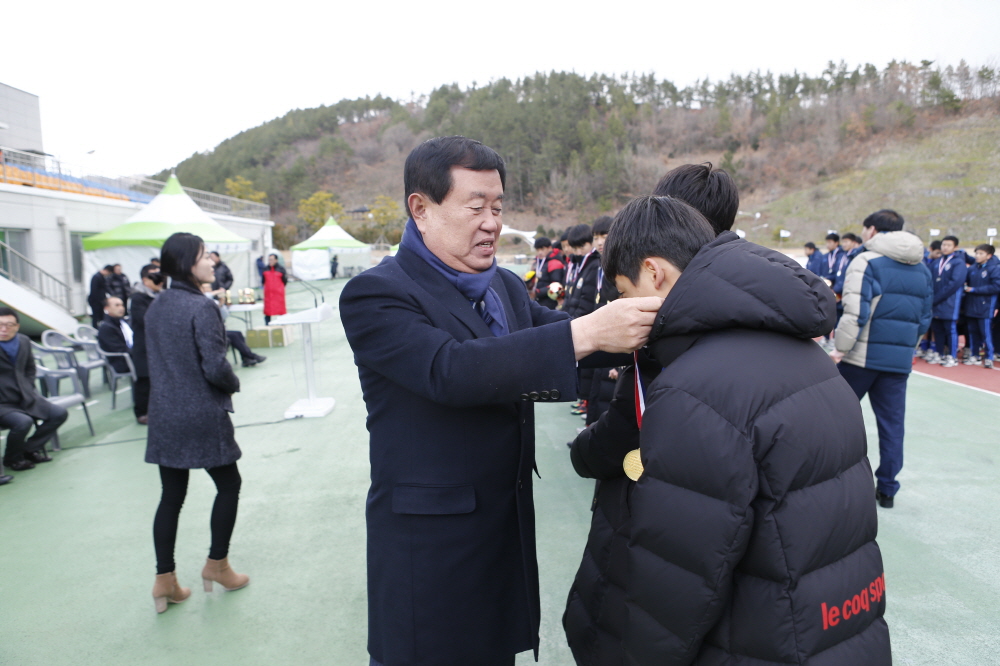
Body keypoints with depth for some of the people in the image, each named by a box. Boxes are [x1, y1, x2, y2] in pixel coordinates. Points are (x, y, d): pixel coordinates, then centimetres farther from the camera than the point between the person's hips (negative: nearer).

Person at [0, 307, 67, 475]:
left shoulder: (24, 341, 6)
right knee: (23, 422, -31)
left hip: (25, 398, 7)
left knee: (59, 414, -4)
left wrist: (28, 389, 10)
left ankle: (30, 449, 12)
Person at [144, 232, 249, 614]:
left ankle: (165, 580, 18)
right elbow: (215, 368, -20)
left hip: (163, 416, 7)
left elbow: (156, 358, 14)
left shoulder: (156, 306, 7)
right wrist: (234, 384, -1)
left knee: (171, 496, 13)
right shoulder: (201, 307, -17)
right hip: (202, 416, -7)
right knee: (228, 484, 13)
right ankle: (216, 564, 21)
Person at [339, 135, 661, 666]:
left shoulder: (506, 287, 9)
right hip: (429, 538, -6)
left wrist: (636, 325, -18)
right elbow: (450, 370, -29)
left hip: (511, 523, 6)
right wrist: (587, 333, -34)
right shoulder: (374, 295, -15)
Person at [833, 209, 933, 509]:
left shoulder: (867, 261, -10)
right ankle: (887, 489, 17)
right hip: (901, 359, 6)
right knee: (892, 422, 10)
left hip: (863, 356, -5)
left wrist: (841, 349, -10)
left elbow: (856, 314, -17)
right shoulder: (922, 268, 11)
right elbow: (924, 318, 16)